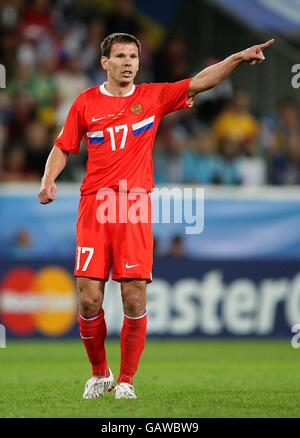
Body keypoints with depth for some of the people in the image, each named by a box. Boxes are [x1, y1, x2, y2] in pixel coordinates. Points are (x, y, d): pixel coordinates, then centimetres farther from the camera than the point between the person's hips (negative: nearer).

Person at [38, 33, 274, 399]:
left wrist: (238, 58, -13)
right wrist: (48, 181, -1)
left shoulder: (153, 96, 8)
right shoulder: (86, 102, 9)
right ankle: (99, 374, 16)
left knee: (134, 301, -6)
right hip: (94, 206, 0)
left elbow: (199, 82, 0)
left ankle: (126, 380, 9)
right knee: (89, 299, -5)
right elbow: (62, 148, 16)